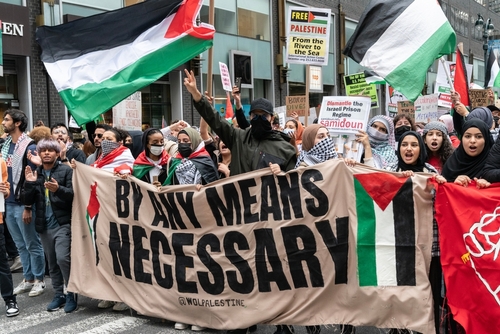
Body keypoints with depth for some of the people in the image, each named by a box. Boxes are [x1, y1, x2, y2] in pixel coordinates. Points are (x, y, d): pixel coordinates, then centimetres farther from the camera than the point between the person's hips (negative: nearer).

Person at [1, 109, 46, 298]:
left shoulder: (29, 147, -11)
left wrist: (28, 207, -17)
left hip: (22, 204, -7)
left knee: (32, 245, 3)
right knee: (20, 245, 14)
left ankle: (39, 280, 14)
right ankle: (28, 279, 23)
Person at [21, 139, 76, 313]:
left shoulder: (66, 170, -3)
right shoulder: (35, 173, 11)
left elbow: (74, 195, -11)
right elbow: (27, 201, 6)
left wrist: (58, 189, -29)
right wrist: (29, 183, -10)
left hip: (63, 223, -5)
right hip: (44, 225, 5)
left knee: (63, 258, -15)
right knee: (52, 262, 11)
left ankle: (71, 293, 0)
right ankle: (59, 294, 23)